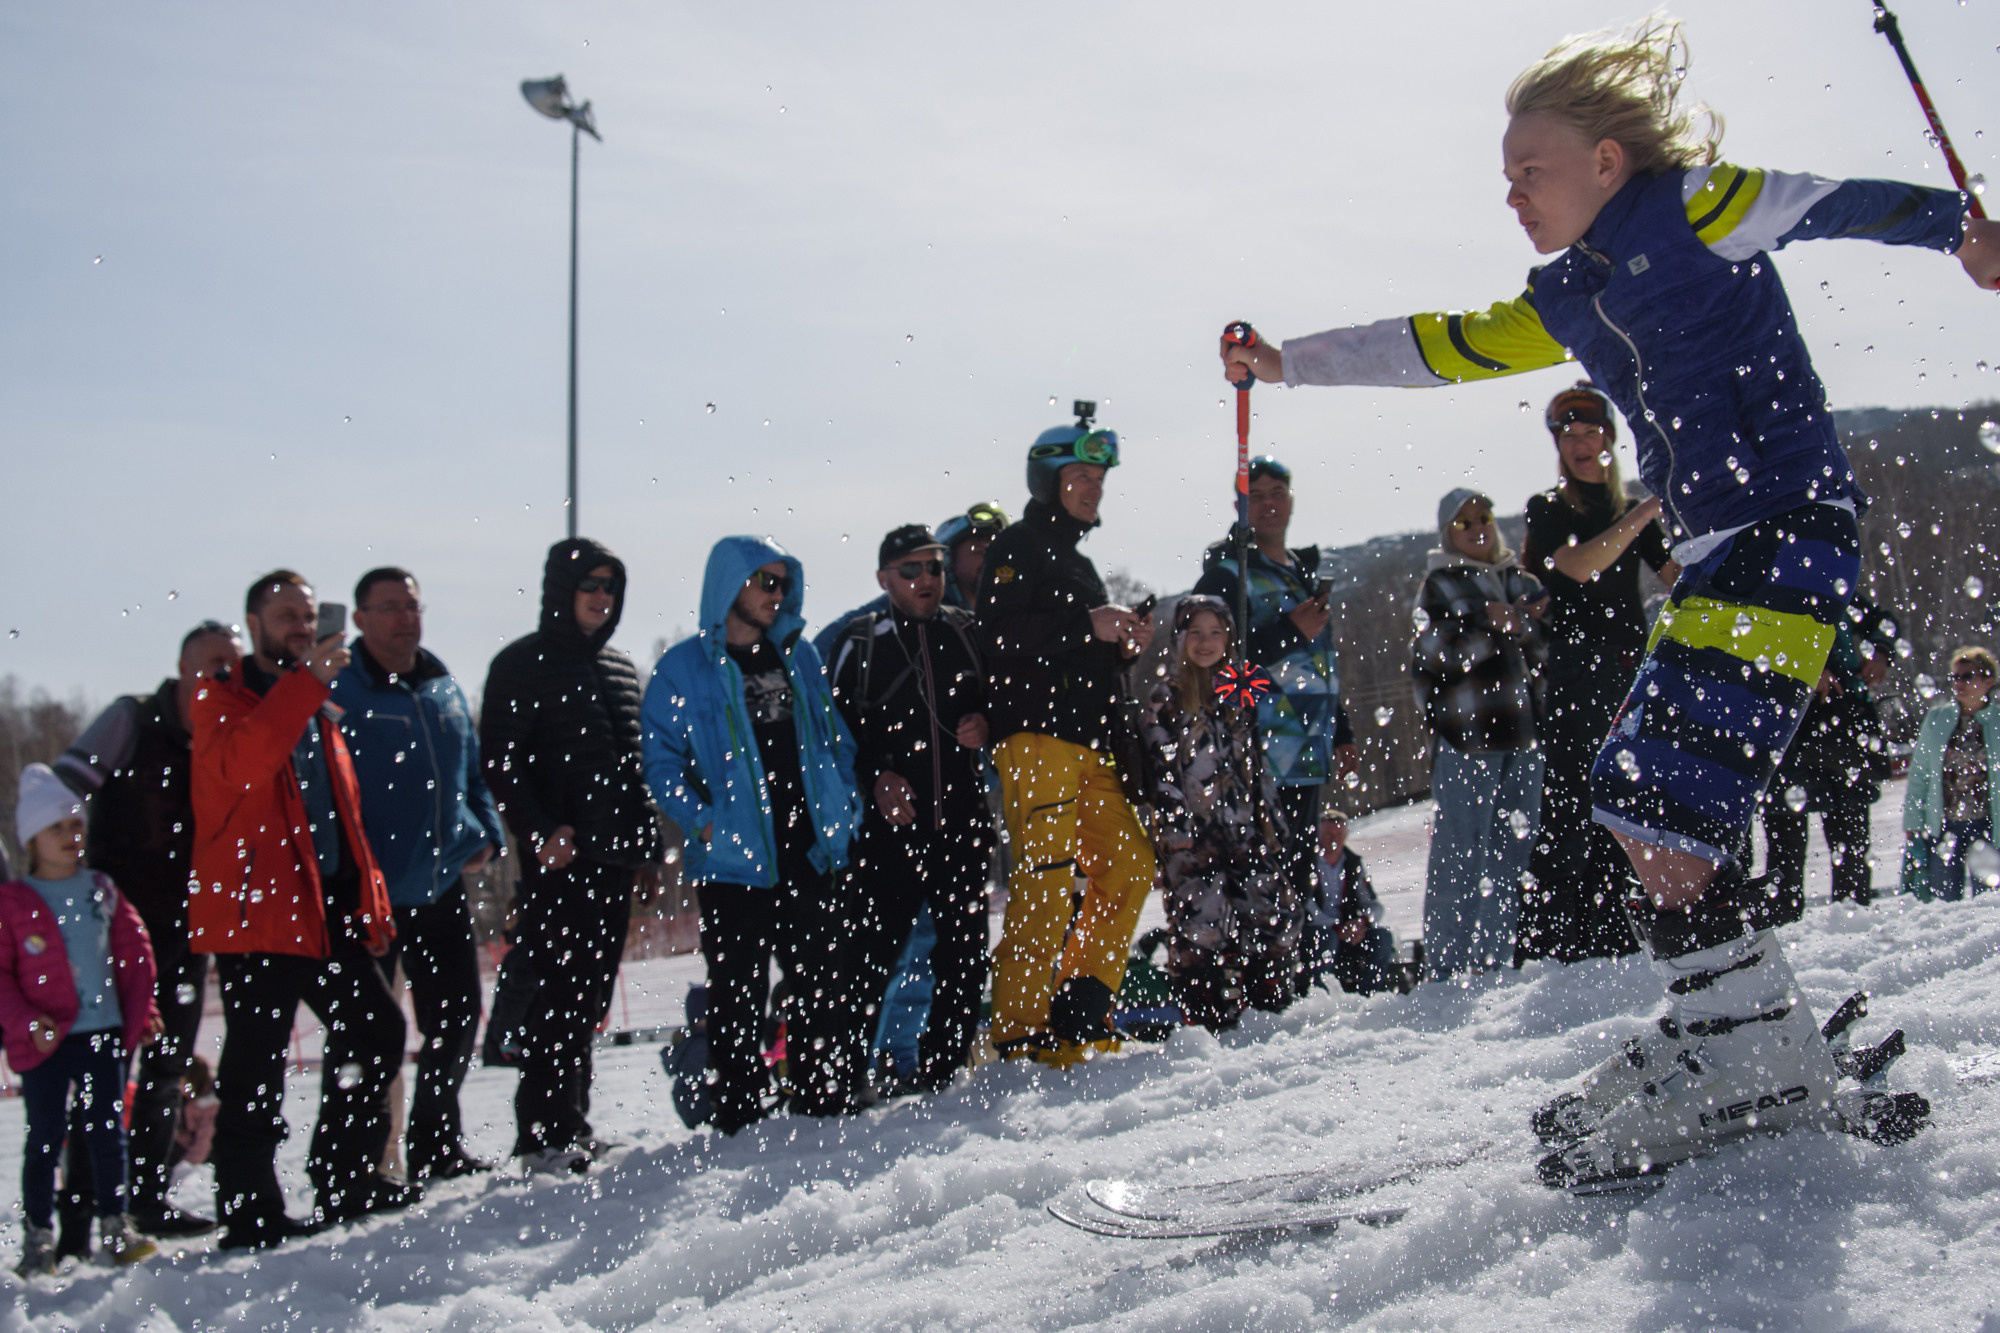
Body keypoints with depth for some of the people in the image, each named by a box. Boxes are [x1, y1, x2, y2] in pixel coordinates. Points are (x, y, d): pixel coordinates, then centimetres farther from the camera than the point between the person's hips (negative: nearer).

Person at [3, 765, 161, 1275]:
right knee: (45, 1137, 2)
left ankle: (115, 1225, 14)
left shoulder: (103, 892, 10)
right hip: (45, 1042, -3)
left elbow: (135, 954, 12)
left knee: (108, 1132, 5)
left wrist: (140, 1017, 4)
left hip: (104, 1034, 3)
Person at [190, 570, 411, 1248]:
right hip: (255, 910, -8)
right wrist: (305, 682, -27)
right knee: (256, 1064, -7)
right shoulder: (222, 701, -1)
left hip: (328, 911, 8)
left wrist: (369, 898, 19)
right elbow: (241, 764, -25)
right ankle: (248, 1212, -1)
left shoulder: (319, 713, 22)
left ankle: (344, 1180, 22)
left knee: (376, 1029, 11)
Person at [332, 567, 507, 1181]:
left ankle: (437, 1147, 29)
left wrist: (486, 833, 8)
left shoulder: (444, 688, 12)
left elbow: (471, 771, 23)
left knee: (458, 1019, 13)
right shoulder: (338, 692, -10)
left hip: (441, 888, 7)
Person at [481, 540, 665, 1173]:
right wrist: (540, 831, -18)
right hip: (559, 859, -7)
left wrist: (648, 842, 18)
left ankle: (572, 1123, 16)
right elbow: (500, 761, -8)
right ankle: (545, 1132, -8)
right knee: (558, 990, -10)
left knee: (591, 997, 9)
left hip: (614, 859, 7)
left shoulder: (620, 669, 18)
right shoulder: (523, 663, -2)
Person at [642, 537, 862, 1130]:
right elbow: (661, 758, -1)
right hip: (734, 860, -4)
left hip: (811, 855, 4)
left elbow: (835, 735, 20)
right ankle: (740, 1117, 7)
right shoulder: (684, 668, 0)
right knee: (739, 995, 0)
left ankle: (827, 1104, 17)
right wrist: (701, 819, -13)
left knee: (828, 989, 7)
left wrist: (845, 806, 8)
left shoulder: (799, 655, 14)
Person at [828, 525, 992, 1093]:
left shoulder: (969, 634, 12)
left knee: (965, 951, 3)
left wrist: (986, 726, 0)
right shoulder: (860, 642, 6)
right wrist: (874, 778, -8)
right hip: (888, 822, -3)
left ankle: (937, 1068, 14)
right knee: (870, 947, -8)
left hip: (961, 817, 3)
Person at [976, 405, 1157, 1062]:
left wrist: (1125, 642, 11)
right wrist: (1087, 626, -17)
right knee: (1048, 878, -16)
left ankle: (1082, 1010, 9)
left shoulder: (1076, 560, 28)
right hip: (1033, 736, -9)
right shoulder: (1017, 548, 1)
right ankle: (1019, 1026, -13)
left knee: (1129, 867, 5)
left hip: (1087, 743, 9)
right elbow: (1000, 640, -15)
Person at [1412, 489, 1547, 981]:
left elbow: (1542, 653, 24)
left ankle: (1495, 958, 13)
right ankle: (1447, 966, -5)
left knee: (1513, 850, 6)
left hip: (1522, 735, 5)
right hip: (1466, 736, -5)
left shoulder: (1520, 581, 19)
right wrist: (1493, 627, -18)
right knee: (1462, 853, -8)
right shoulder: (1441, 586, 5)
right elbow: (1436, 651, -9)